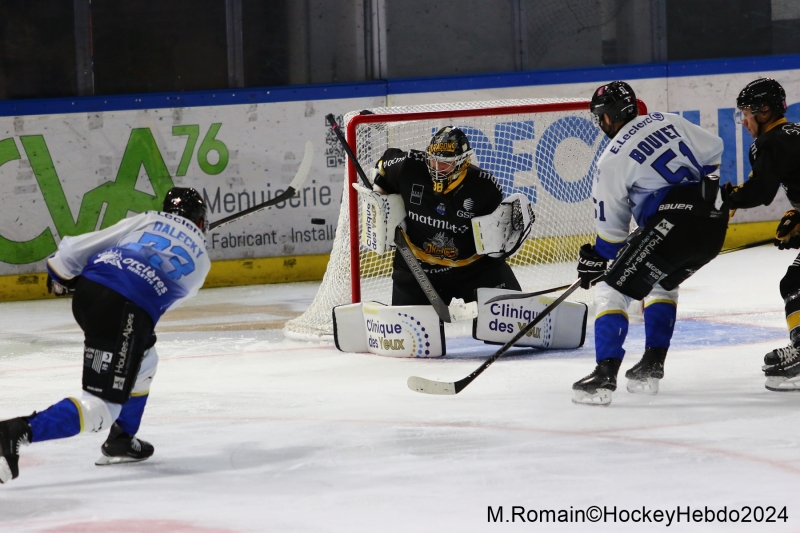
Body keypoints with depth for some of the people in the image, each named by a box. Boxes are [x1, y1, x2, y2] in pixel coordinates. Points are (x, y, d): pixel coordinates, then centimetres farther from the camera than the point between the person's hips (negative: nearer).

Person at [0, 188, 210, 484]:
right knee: (103, 405, -7)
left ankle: (121, 440, 32)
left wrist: (60, 275, 32)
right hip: (128, 309, -5)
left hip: (87, 291, 5)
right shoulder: (200, 258, 22)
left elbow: (83, 246, 17)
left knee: (143, 360, 31)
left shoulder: (147, 220, 25)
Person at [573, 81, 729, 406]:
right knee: (662, 283, 30)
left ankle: (605, 376, -13)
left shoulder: (612, 159, -2)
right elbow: (715, 153, 19)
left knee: (611, 290, -1)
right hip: (714, 221, 8)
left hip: (673, 224, -8)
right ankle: (651, 367, 23)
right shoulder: (668, 122, 14)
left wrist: (596, 259, 19)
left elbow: (612, 226, 4)